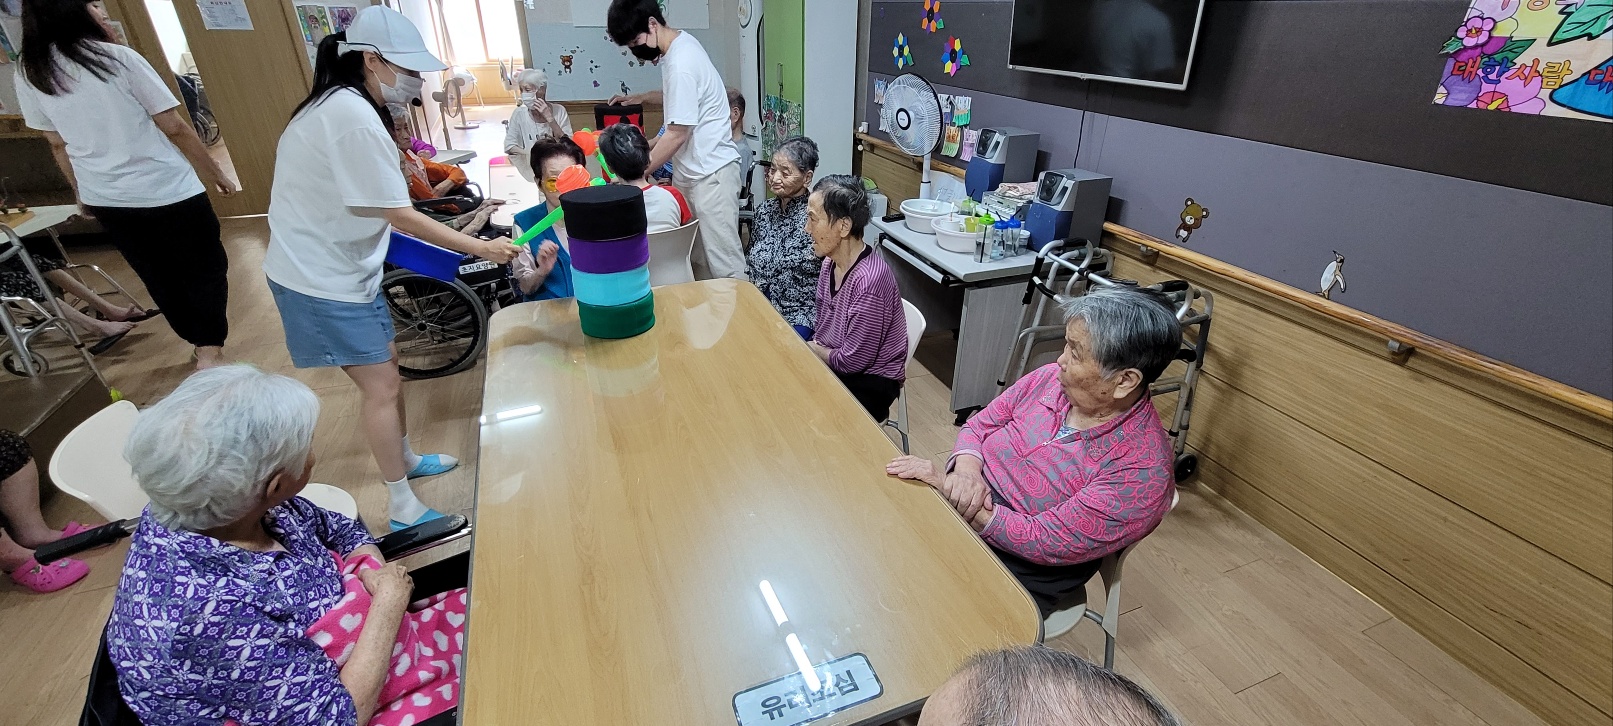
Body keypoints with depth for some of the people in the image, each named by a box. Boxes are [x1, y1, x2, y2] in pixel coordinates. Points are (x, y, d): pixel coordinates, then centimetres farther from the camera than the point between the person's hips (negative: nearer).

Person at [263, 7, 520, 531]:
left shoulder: (339, 106, 9)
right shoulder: (355, 119, -24)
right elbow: (399, 216, -24)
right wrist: (480, 247, -20)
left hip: (343, 267, 10)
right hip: (324, 279, -10)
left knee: (387, 366, 20)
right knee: (382, 387, -5)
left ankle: (406, 459, 38)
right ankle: (402, 508, 7)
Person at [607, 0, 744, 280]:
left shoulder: (681, 63, -20)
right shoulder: (679, 43, 10)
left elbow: (677, 134, -20)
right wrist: (641, 97, 19)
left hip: (710, 172, -10)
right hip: (692, 170, 10)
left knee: (724, 262, -5)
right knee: (696, 257, 12)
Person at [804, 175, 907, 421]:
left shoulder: (870, 280, -27)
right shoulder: (830, 262, -1)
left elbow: (854, 360, -22)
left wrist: (814, 351, -5)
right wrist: (813, 347, -8)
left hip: (869, 383, -7)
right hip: (829, 362, 7)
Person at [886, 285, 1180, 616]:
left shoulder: (1141, 471, -22)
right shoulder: (1050, 378, -5)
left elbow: (1042, 542, -23)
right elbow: (979, 426, 5)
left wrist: (945, 485, -25)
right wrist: (966, 471, -18)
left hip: (1017, 572, -5)